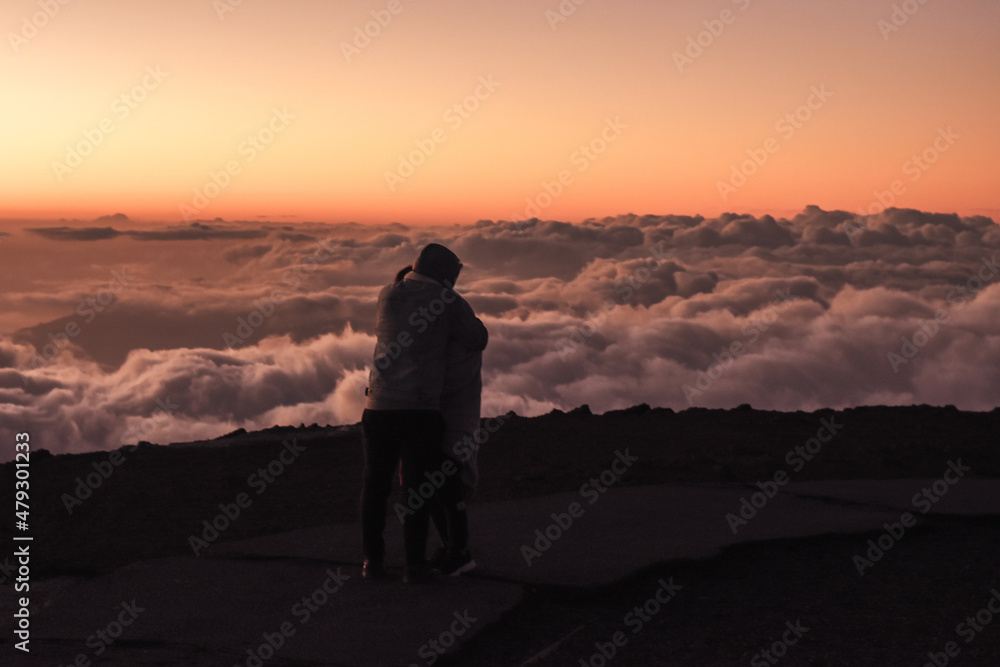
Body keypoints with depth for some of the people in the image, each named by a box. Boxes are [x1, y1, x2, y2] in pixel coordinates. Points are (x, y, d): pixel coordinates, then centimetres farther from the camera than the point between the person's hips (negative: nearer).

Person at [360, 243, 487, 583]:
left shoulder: (387, 295, 8)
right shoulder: (448, 302, -2)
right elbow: (478, 338, 7)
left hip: (380, 405, 3)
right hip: (422, 407, -3)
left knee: (375, 483, 13)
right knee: (416, 485, 4)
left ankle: (373, 560, 14)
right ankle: (414, 563, 5)